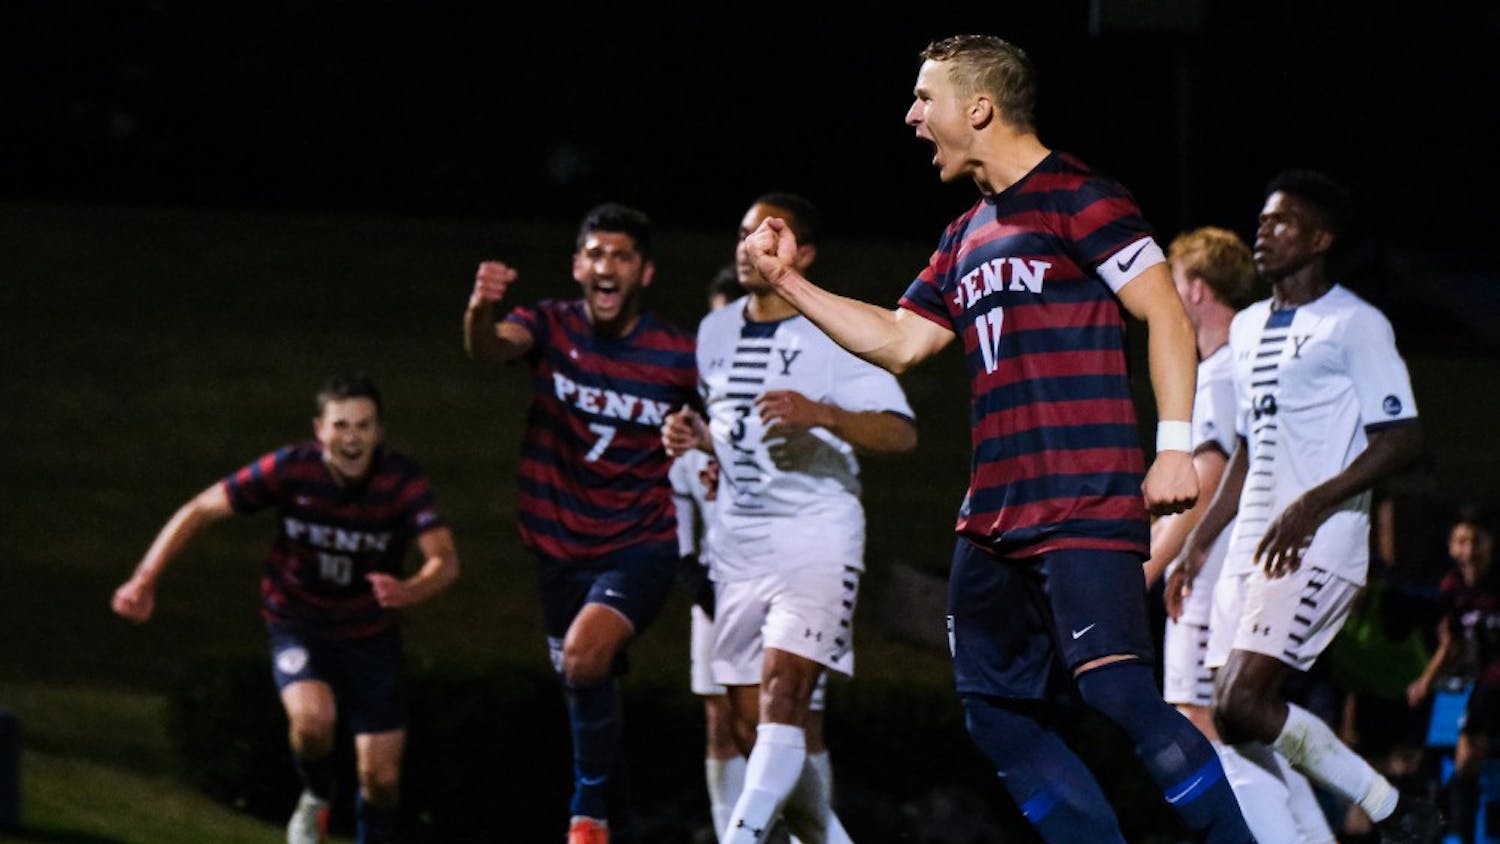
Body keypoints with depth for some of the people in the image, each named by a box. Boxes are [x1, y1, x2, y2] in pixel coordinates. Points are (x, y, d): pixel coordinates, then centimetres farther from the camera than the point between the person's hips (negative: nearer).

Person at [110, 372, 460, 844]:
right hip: (297, 624, -1)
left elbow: (445, 561, -29)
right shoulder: (291, 469, -21)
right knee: (313, 717, -30)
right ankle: (315, 800, 4)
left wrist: (410, 591, -52)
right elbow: (201, 511, -13)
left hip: (371, 633, 1)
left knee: (381, 775, -2)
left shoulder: (402, 481, -20)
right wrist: (145, 581, -20)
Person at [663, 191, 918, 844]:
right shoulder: (715, 332, 14)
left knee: (782, 691, -22)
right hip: (738, 543, 6)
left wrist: (820, 414, -27)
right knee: (753, 729, 4)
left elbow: (901, 434, -13)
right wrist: (695, 436, 7)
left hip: (816, 537, -6)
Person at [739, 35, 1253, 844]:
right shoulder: (967, 238, 20)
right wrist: (788, 282, 20)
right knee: (996, 711, 6)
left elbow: (1167, 317, -9)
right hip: (994, 517, 9)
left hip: (1085, 504, -9)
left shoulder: (1075, 196, -5)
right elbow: (899, 342, 24)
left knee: (1116, 688, -21)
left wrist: (1176, 445, -16)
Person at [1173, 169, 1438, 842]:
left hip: (1318, 548, -9)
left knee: (1242, 706, -20)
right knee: (1239, 714, -1)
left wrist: (1314, 503, -22)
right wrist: (1199, 542, 21)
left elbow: (1401, 441, -12)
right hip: (1251, 551, 9)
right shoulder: (1248, 329, 20)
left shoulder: (1355, 325, -5)